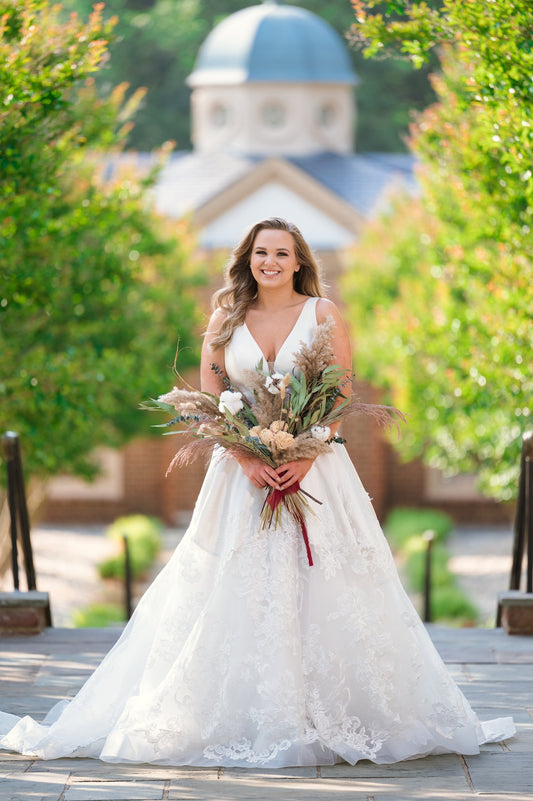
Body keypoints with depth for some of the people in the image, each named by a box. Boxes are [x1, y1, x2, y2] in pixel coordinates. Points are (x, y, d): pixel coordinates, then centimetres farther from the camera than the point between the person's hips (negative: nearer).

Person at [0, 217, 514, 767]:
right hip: (243, 469, 1)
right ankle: (240, 718, 0)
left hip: (315, 468, -1)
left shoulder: (322, 314, 4)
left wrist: (305, 458, -14)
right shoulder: (226, 319, 7)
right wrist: (250, 460, -12)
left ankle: (328, 718, 3)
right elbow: (210, 402, 3)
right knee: (238, 593, -4)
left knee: (319, 591, -4)